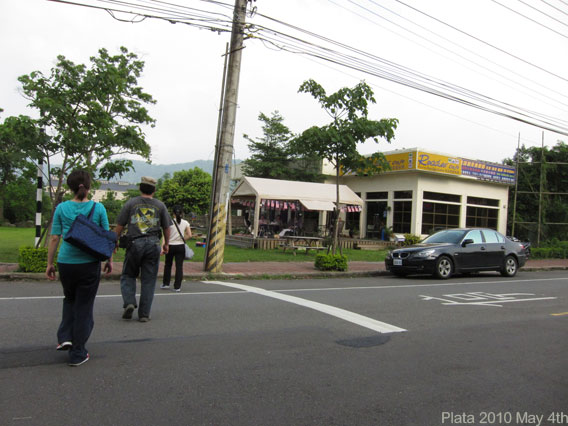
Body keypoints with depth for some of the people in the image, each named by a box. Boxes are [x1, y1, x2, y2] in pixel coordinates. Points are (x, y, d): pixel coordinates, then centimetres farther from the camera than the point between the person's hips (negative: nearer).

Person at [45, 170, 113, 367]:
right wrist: (109, 260, 11)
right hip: (89, 263, -2)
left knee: (70, 299, 27)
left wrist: (49, 263, 8)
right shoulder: (98, 208, -4)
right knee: (84, 306, 8)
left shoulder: (62, 208, -1)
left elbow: (54, 238, 0)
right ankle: (77, 354, 14)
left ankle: (65, 337, 13)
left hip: (66, 262, 2)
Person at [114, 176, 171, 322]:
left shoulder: (131, 203, 5)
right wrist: (166, 244, 28)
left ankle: (129, 302, -6)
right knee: (148, 280, 6)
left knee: (128, 275, 15)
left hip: (135, 243, -1)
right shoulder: (160, 205, 9)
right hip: (153, 244, 1)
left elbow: (119, 226, 4)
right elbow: (167, 228, 14)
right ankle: (144, 314, 6)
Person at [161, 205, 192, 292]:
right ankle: (177, 286, 2)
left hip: (171, 246, 0)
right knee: (179, 266, 2)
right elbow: (189, 235, -6)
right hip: (180, 246, 0)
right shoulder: (185, 223, -1)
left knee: (168, 265, 17)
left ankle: (166, 283, 25)